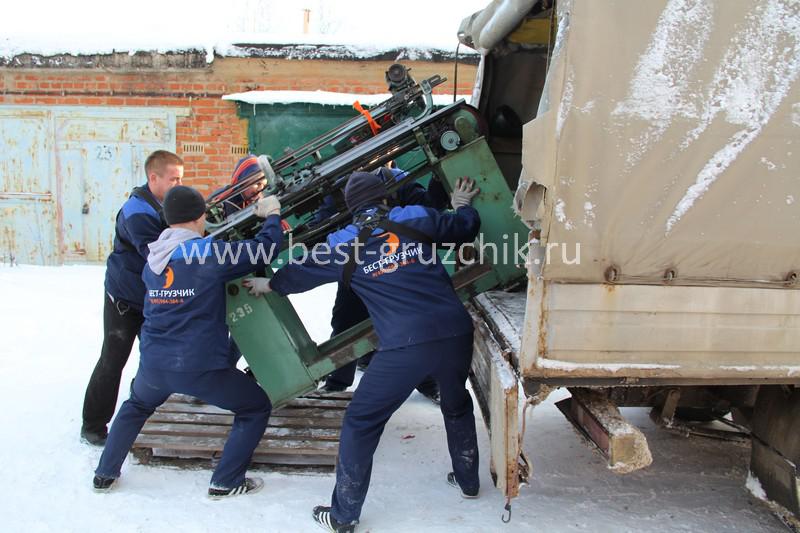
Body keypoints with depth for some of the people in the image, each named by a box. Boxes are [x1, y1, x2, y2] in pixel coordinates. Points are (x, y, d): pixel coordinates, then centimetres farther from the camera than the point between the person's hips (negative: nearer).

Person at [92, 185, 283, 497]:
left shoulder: (152, 259, 8)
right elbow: (264, 250, -10)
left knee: (136, 406, 38)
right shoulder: (209, 252, -11)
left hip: (153, 366, 6)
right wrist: (272, 215, 9)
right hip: (199, 367, -6)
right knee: (256, 407, 14)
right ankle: (226, 482, 12)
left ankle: (105, 474, 38)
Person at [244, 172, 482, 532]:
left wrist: (269, 284, 42)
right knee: (456, 404, 32)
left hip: (404, 346, -3)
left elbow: (303, 271, 23)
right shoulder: (416, 218, 10)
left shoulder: (344, 244, 8)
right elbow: (465, 230, 21)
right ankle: (468, 481, 46)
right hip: (455, 332, 4)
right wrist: (462, 205, 44)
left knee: (360, 424, 12)